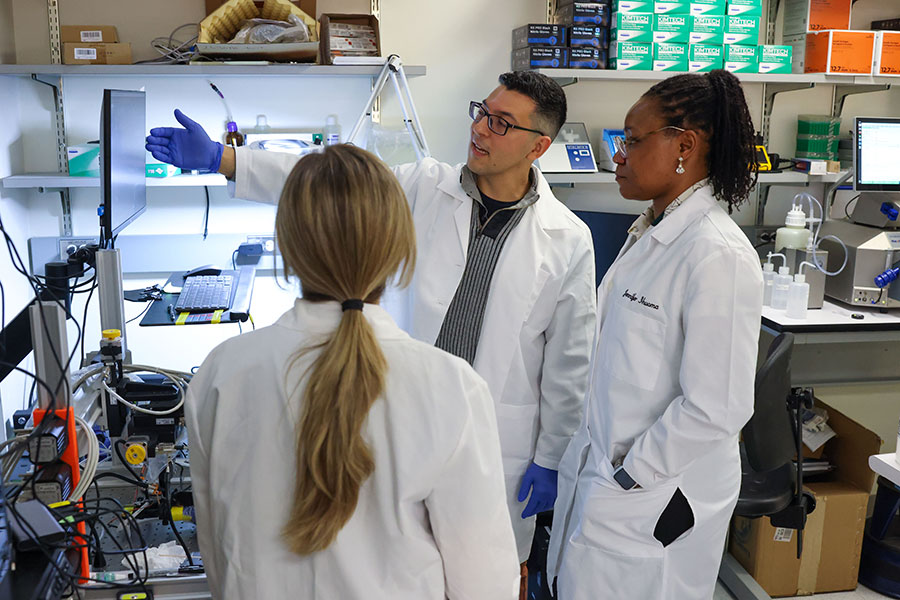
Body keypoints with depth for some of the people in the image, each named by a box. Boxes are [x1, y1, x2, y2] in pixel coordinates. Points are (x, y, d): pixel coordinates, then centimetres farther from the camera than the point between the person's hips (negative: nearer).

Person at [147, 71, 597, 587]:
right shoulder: (425, 188, -3)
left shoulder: (568, 240, -8)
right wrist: (217, 157, -19)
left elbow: (570, 361, -3)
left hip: (500, 447, -1)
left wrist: (550, 460, 1)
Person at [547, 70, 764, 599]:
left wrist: (627, 476, -14)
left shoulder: (718, 256, -22)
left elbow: (717, 408, -23)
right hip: (603, 467, 8)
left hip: (654, 498, -8)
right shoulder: (649, 232, 6)